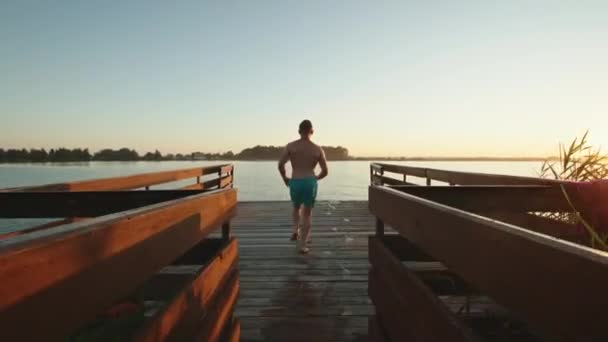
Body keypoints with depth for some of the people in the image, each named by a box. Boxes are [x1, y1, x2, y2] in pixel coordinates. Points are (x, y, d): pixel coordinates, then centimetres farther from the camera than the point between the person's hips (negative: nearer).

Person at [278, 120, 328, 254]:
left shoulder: (290, 146, 3)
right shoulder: (318, 149, 5)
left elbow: (280, 164, -7)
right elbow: (325, 171, 6)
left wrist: (285, 178, 10)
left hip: (295, 182, 1)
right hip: (310, 183, -1)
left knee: (296, 208, 30)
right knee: (307, 213, 12)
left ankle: (295, 231, 13)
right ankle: (302, 245, 12)